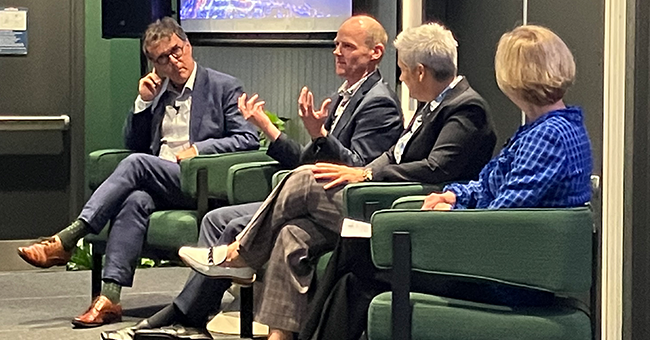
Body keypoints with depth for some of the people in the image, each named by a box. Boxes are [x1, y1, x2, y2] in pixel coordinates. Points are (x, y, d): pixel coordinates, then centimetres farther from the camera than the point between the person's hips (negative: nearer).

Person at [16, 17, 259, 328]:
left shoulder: (224, 87, 5)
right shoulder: (158, 91, 21)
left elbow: (249, 139, -3)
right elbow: (134, 143, 20)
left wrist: (199, 148, -11)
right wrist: (143, 101, 5)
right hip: (156, 183, 5)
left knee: (137, 163, -29)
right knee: (135, 200, -32)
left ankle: (66, 240, -30)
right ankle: (109, 298, -42)